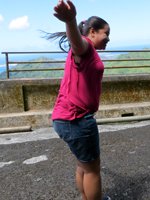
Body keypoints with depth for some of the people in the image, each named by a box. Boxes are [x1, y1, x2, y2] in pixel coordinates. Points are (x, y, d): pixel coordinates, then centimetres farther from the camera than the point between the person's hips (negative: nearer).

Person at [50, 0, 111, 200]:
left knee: (84, 165, 23)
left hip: (70, 117, 11)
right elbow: (76, 41, -35)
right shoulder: (85, 46, -10)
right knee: (92, 168, 4)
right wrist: (70, 20, -57)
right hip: (75, 118, -11)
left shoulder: (86, 53, 23)